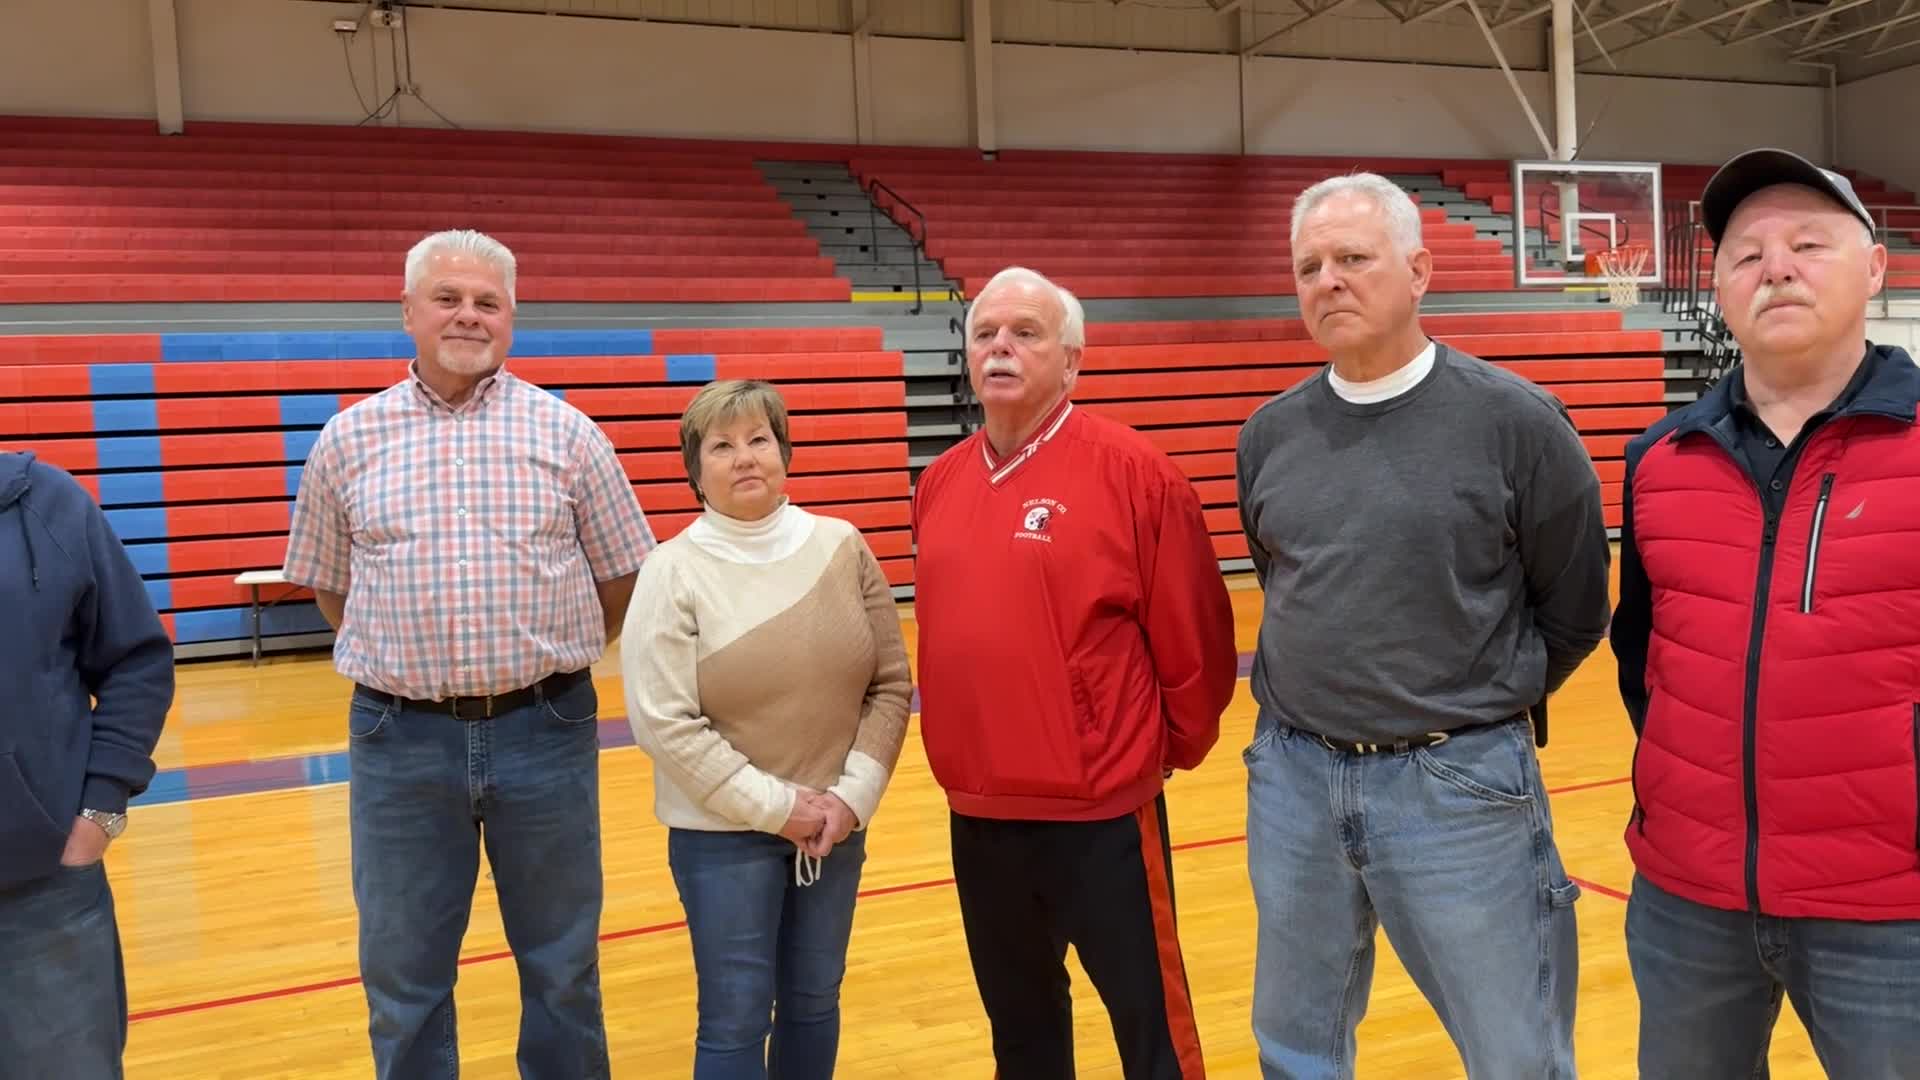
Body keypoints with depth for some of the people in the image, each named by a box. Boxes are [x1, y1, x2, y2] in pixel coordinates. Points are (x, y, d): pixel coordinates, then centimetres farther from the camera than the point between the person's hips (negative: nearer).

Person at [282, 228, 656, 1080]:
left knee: (561, 964, 14)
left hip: (543, 729, -1)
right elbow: (330, 590, 13)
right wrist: (407, 657, 10)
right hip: (400, 738, 1)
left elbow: (621, 581, 6)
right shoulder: (348, 441, 3)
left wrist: (546, 655, 9)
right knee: (402, 975, 14)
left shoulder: (567, 433, -1)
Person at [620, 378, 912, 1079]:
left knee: (814, 1003, 17)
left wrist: (852, 796, -9)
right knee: (736, 1019, 7)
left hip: (836, 826, 3)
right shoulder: (674, 570, -9)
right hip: (722, 832, -3)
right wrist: (776, 808, -15)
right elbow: (663, 722, -14)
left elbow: (891, 685, 1)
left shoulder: (843, 548, -1)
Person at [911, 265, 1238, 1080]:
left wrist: (1170, 748, 3)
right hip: (977, 814, 6)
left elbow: (1194, 639, -8)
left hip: (1102, 814, -5)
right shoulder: (940, 484, 6)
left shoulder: (1133, 471, -12)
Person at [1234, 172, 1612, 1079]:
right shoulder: (1269, 434, 4)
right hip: (1291, 777, 4)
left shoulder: (1517, 420, -8)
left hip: (1460, 785, -4)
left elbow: (1574, 611, 0)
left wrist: (1478, 709, 8)